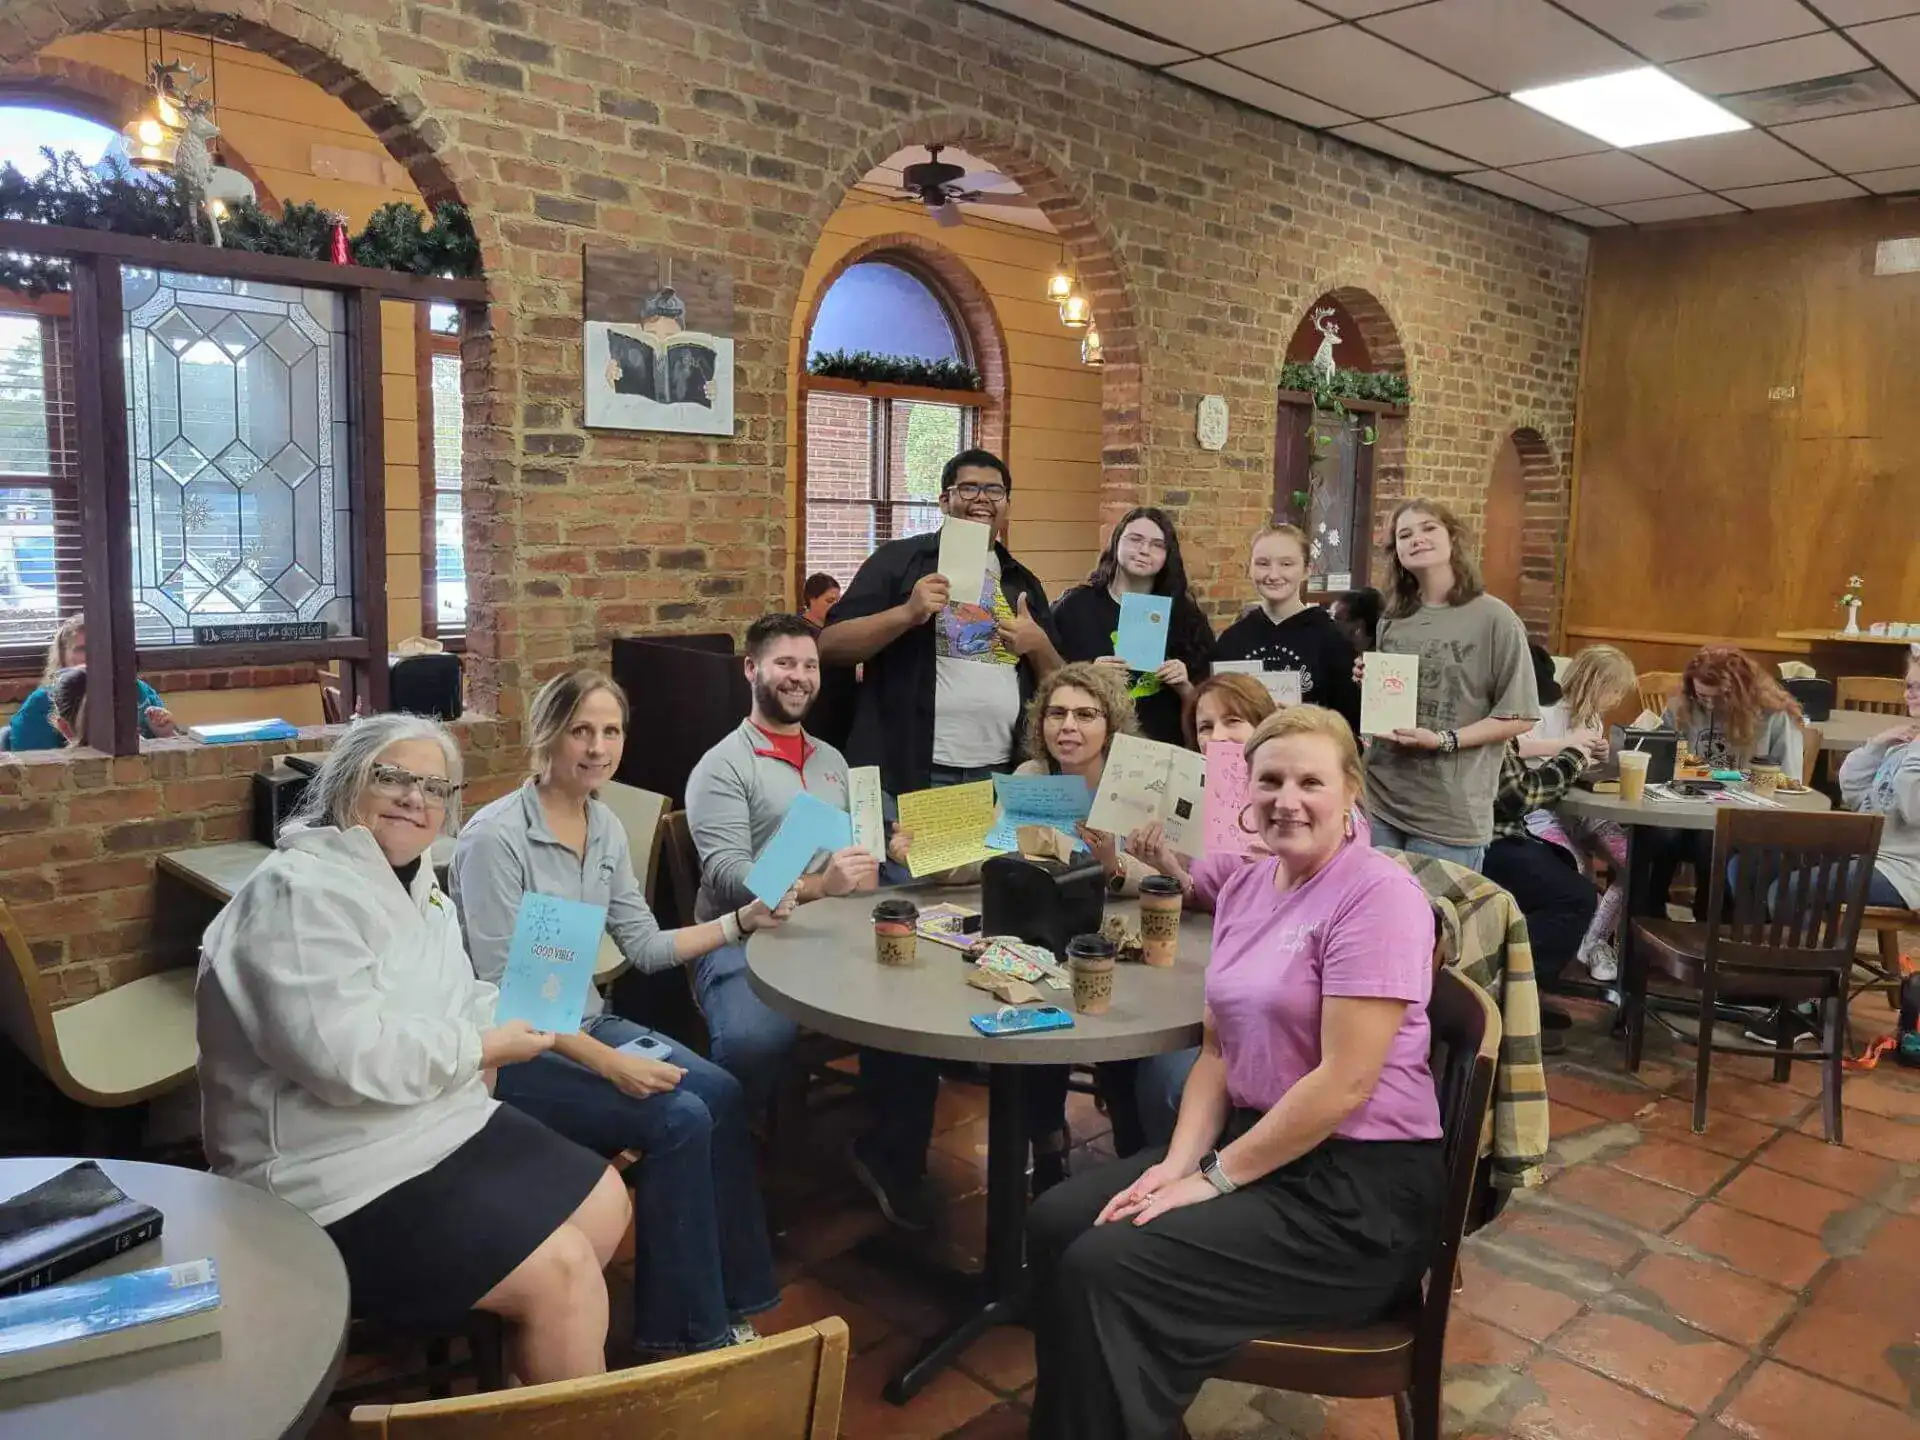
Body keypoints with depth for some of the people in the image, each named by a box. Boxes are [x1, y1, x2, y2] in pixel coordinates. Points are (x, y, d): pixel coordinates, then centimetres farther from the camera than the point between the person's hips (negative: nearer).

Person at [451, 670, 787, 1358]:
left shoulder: (606, 827, 4)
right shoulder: (497, 837, -19)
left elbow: (645, 947, 12)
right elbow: (497, 996, -21)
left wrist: (742, 920, 3)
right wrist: (607, 1062, -27)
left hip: (587, 1022, 7)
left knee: (722, 1094, -15)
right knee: (679, 1119, -22)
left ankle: (726, 1299, 0)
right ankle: (683, 1328, -4)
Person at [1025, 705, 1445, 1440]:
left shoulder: (1377, 895, -17)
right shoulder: (1245, 886, 8)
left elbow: (1344, 1083, -21)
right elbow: (1219, 1048, 9)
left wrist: (1215, 1178, -16)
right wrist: (1180, 1160, -7)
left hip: (1357, 1186, -8)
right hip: (1258, 1143, 8)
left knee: (1108, 1270, -20)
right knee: (1057, 1222, -4)